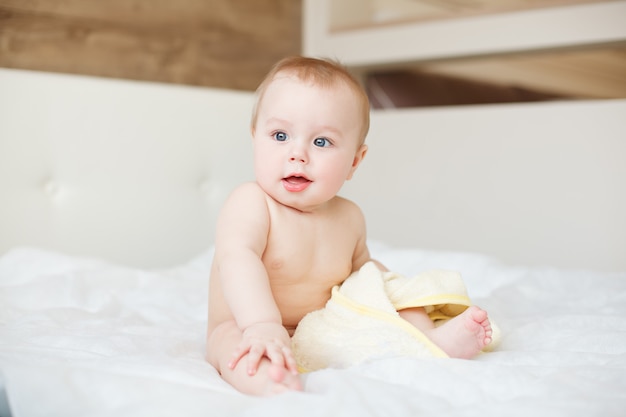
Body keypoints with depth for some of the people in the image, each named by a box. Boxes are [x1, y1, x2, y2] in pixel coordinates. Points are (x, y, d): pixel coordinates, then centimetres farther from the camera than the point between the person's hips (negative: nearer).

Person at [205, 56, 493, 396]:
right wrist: (262, 326, -52)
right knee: (231, 340, -37)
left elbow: (360, 266, 23)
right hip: (247, 329, -6)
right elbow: (237, 260, -36)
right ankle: (272, 382, -63)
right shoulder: (250, 203, -18)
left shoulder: (349, 218, 3)